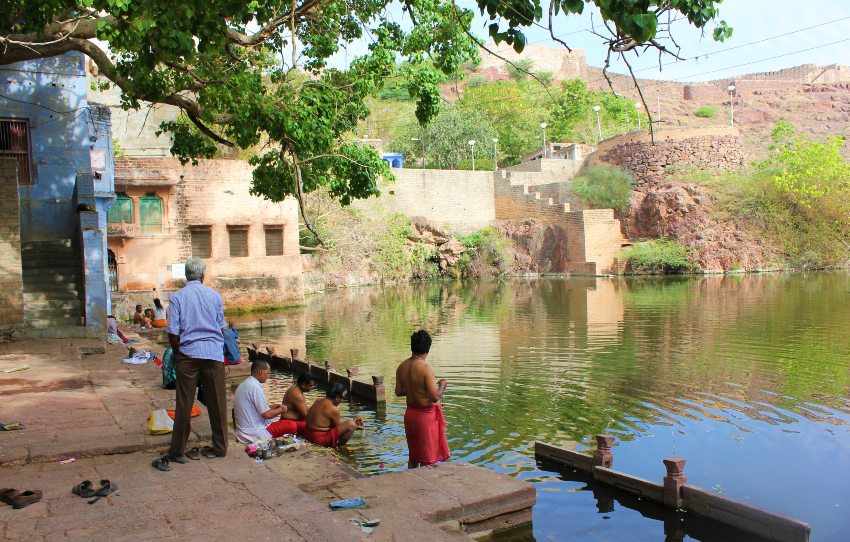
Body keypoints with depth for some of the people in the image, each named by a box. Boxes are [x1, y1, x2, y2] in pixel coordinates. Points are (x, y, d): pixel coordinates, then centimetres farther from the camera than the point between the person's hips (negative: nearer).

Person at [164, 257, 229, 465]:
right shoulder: (214, 295, 4)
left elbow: (173, 332, -4)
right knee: (217, 403, 9)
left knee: (184, 404, 5)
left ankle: (178, 451, 11)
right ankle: (220, 448, 16)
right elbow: (222, 328, 8)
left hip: (188, 354, -1)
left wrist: (176, 353, 9)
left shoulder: (178, 297, -2)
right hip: (214, 354, 1)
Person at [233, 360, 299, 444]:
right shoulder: (254, 387, -20)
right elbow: (266, 414, -18)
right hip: (254, 434, -10)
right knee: (292, 425, -9)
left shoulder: (244, 384, 10)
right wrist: (281, 410, -1)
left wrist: (271, 407, 15)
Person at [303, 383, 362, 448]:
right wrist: (355, 426, 7)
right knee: (351, 425, -16)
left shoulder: (319, 401, 7)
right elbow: (338, 426, -5)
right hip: (319, 439, -10)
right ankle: (337, 446, 1)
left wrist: (352, 421, 14)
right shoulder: (333, 409, -20)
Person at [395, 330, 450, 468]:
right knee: (428, 459, 4)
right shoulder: (426, 368, -22)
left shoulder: (402, 367, -1)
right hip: (426, 415, -7)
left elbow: (398, 392, 9)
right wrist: (443, 385, -6)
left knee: (413, 456, 20)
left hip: (410, 413, 7)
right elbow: (435, 397, -24)